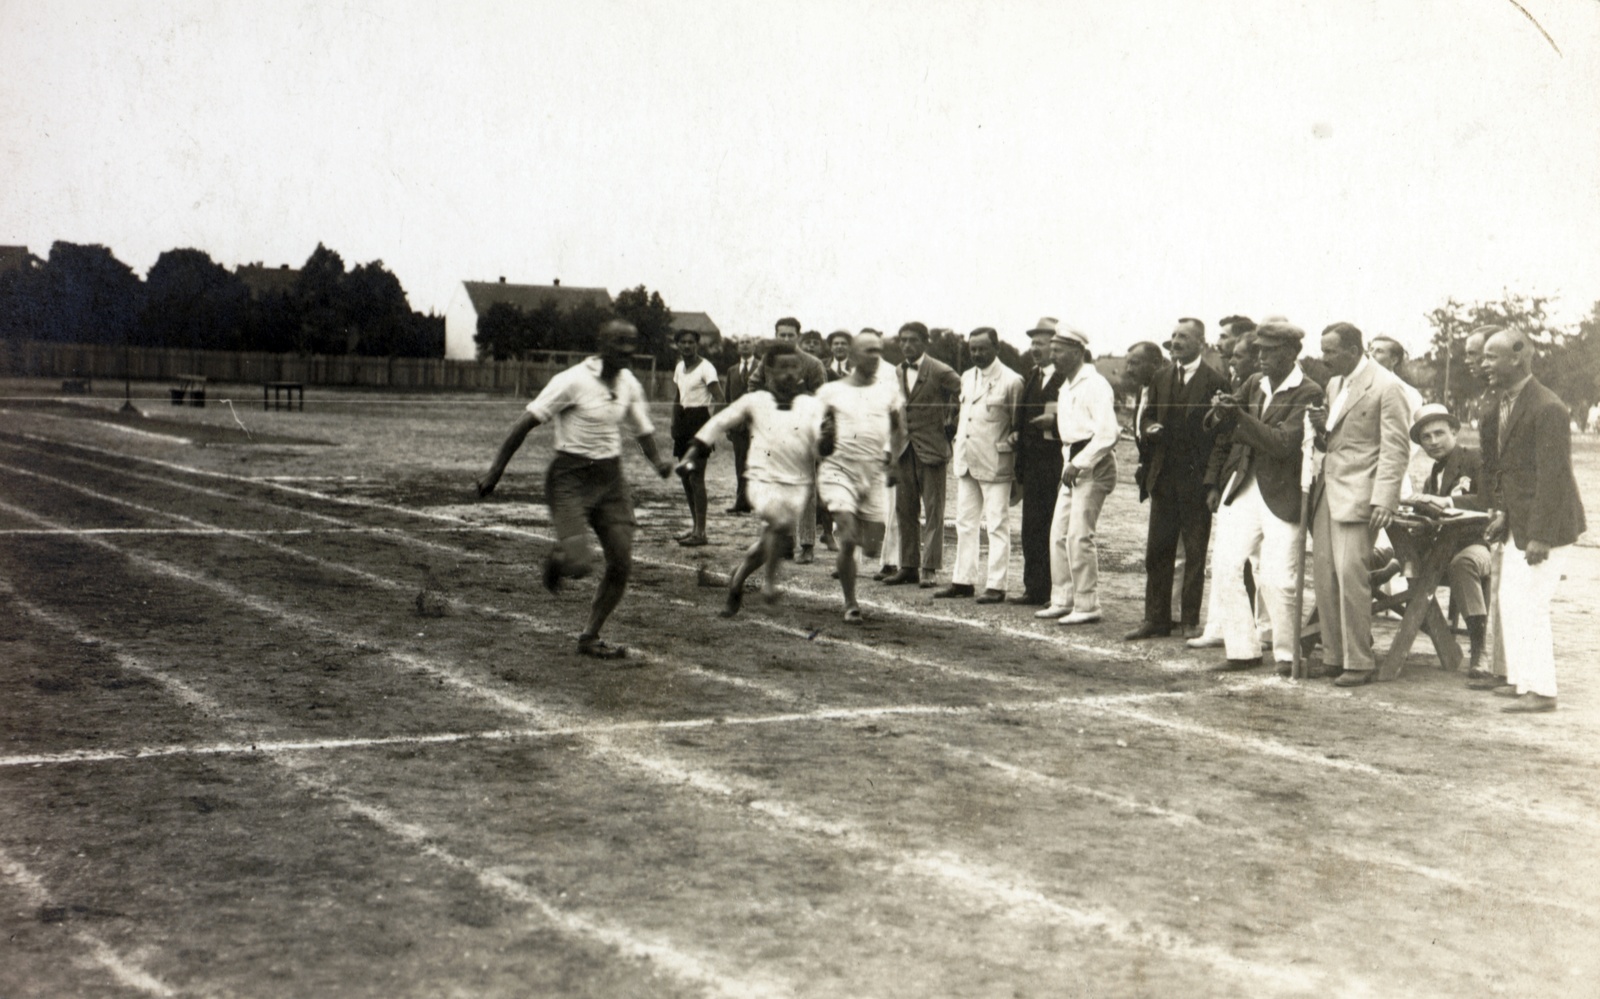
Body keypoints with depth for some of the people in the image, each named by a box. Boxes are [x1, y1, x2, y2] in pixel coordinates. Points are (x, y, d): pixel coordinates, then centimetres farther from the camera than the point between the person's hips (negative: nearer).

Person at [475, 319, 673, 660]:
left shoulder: (629, 384, 5)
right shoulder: (574, 381, -14)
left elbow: (642, 429, 17)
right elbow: (527, 422, -13)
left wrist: (657, 460, -4)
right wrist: (496, 471, -14)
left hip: (611, 478, 6)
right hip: (571, 478, -6)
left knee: (621, 565, 0)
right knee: (579, 563, -20)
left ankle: (590, 637, 17)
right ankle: (556, 560, 19)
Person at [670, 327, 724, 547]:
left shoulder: (705, 368, -11)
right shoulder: (679, 367, 14)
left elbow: (720, 399, -18)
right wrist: (674, 422, 14)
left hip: (699, 420, -8)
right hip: (683, 421, 8)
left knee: (696, 477, -10)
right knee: (686, 476, 12)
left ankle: (700, 532, -8)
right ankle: (695, 525, 23)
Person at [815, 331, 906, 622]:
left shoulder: (889, 389, 6)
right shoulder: (830, 391, 1)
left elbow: (899, 428, 17)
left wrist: (891, 457, 3)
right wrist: (824, 433, -14)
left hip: (875, 472, 3)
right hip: (839, 469, -3)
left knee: (872, 548, 2)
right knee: (848, 538, -17)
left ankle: (842, 560, 37)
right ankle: (850, 604, 0)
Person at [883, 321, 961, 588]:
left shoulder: (940, 372, -8)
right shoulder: (897, 373, 11)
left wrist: (951, 423, -5)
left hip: (931, 447, -6)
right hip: (904, 448, 6)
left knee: (932, 512, -2)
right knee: (904, 510, 9)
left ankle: (929, 568, 0)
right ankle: (909, 566, 16)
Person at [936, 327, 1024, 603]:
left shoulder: (1011, 381, -7)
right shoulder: (967, 377, 13)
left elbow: (1018, 424, -4)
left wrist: (1009, 443, -13)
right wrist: (957, 444, 13)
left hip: (995, 463, -7)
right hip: (965, 460, 7)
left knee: (997, 525, -2)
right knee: (965, 523, 11)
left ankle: (996, 586, 0)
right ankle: (963, 580, 18)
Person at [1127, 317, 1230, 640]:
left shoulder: (1215, 382, -6)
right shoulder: (1162, 379, 12)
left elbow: (1222, 433, -8)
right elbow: (1148, 417, 18)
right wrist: (1149, 428, -5)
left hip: (1197, 479, -5)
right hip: (1163, 478, 5)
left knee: (1195, 552, 4)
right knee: (1157, 550, 8)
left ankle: (1191, 620, 12)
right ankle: (1155, 619, 15)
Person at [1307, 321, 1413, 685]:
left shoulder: (1386, 387, -8)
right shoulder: (1334, 384, 17)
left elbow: (1396, 450, -11)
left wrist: (1383, 501, -18)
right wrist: (1322, 429, 3)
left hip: (1358, 494, -8)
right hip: (1327, 490, 8)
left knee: (1350, 574, -11)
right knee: (1324, 575, 5)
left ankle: (1359, 663, -3)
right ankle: (1333, 657, 14)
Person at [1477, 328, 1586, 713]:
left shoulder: (1547, 409, -19)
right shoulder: (1501, 405, 9)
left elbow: (1552, 475, -22)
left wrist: (1540, 536, -23)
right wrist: (1500, 511, 8)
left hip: (1544, 523, -9)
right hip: (1517, 523, 9)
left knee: (1529, 605, -7)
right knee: (1510, 602, 15)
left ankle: (1540, 691, 2)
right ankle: (1520, 678, 27)